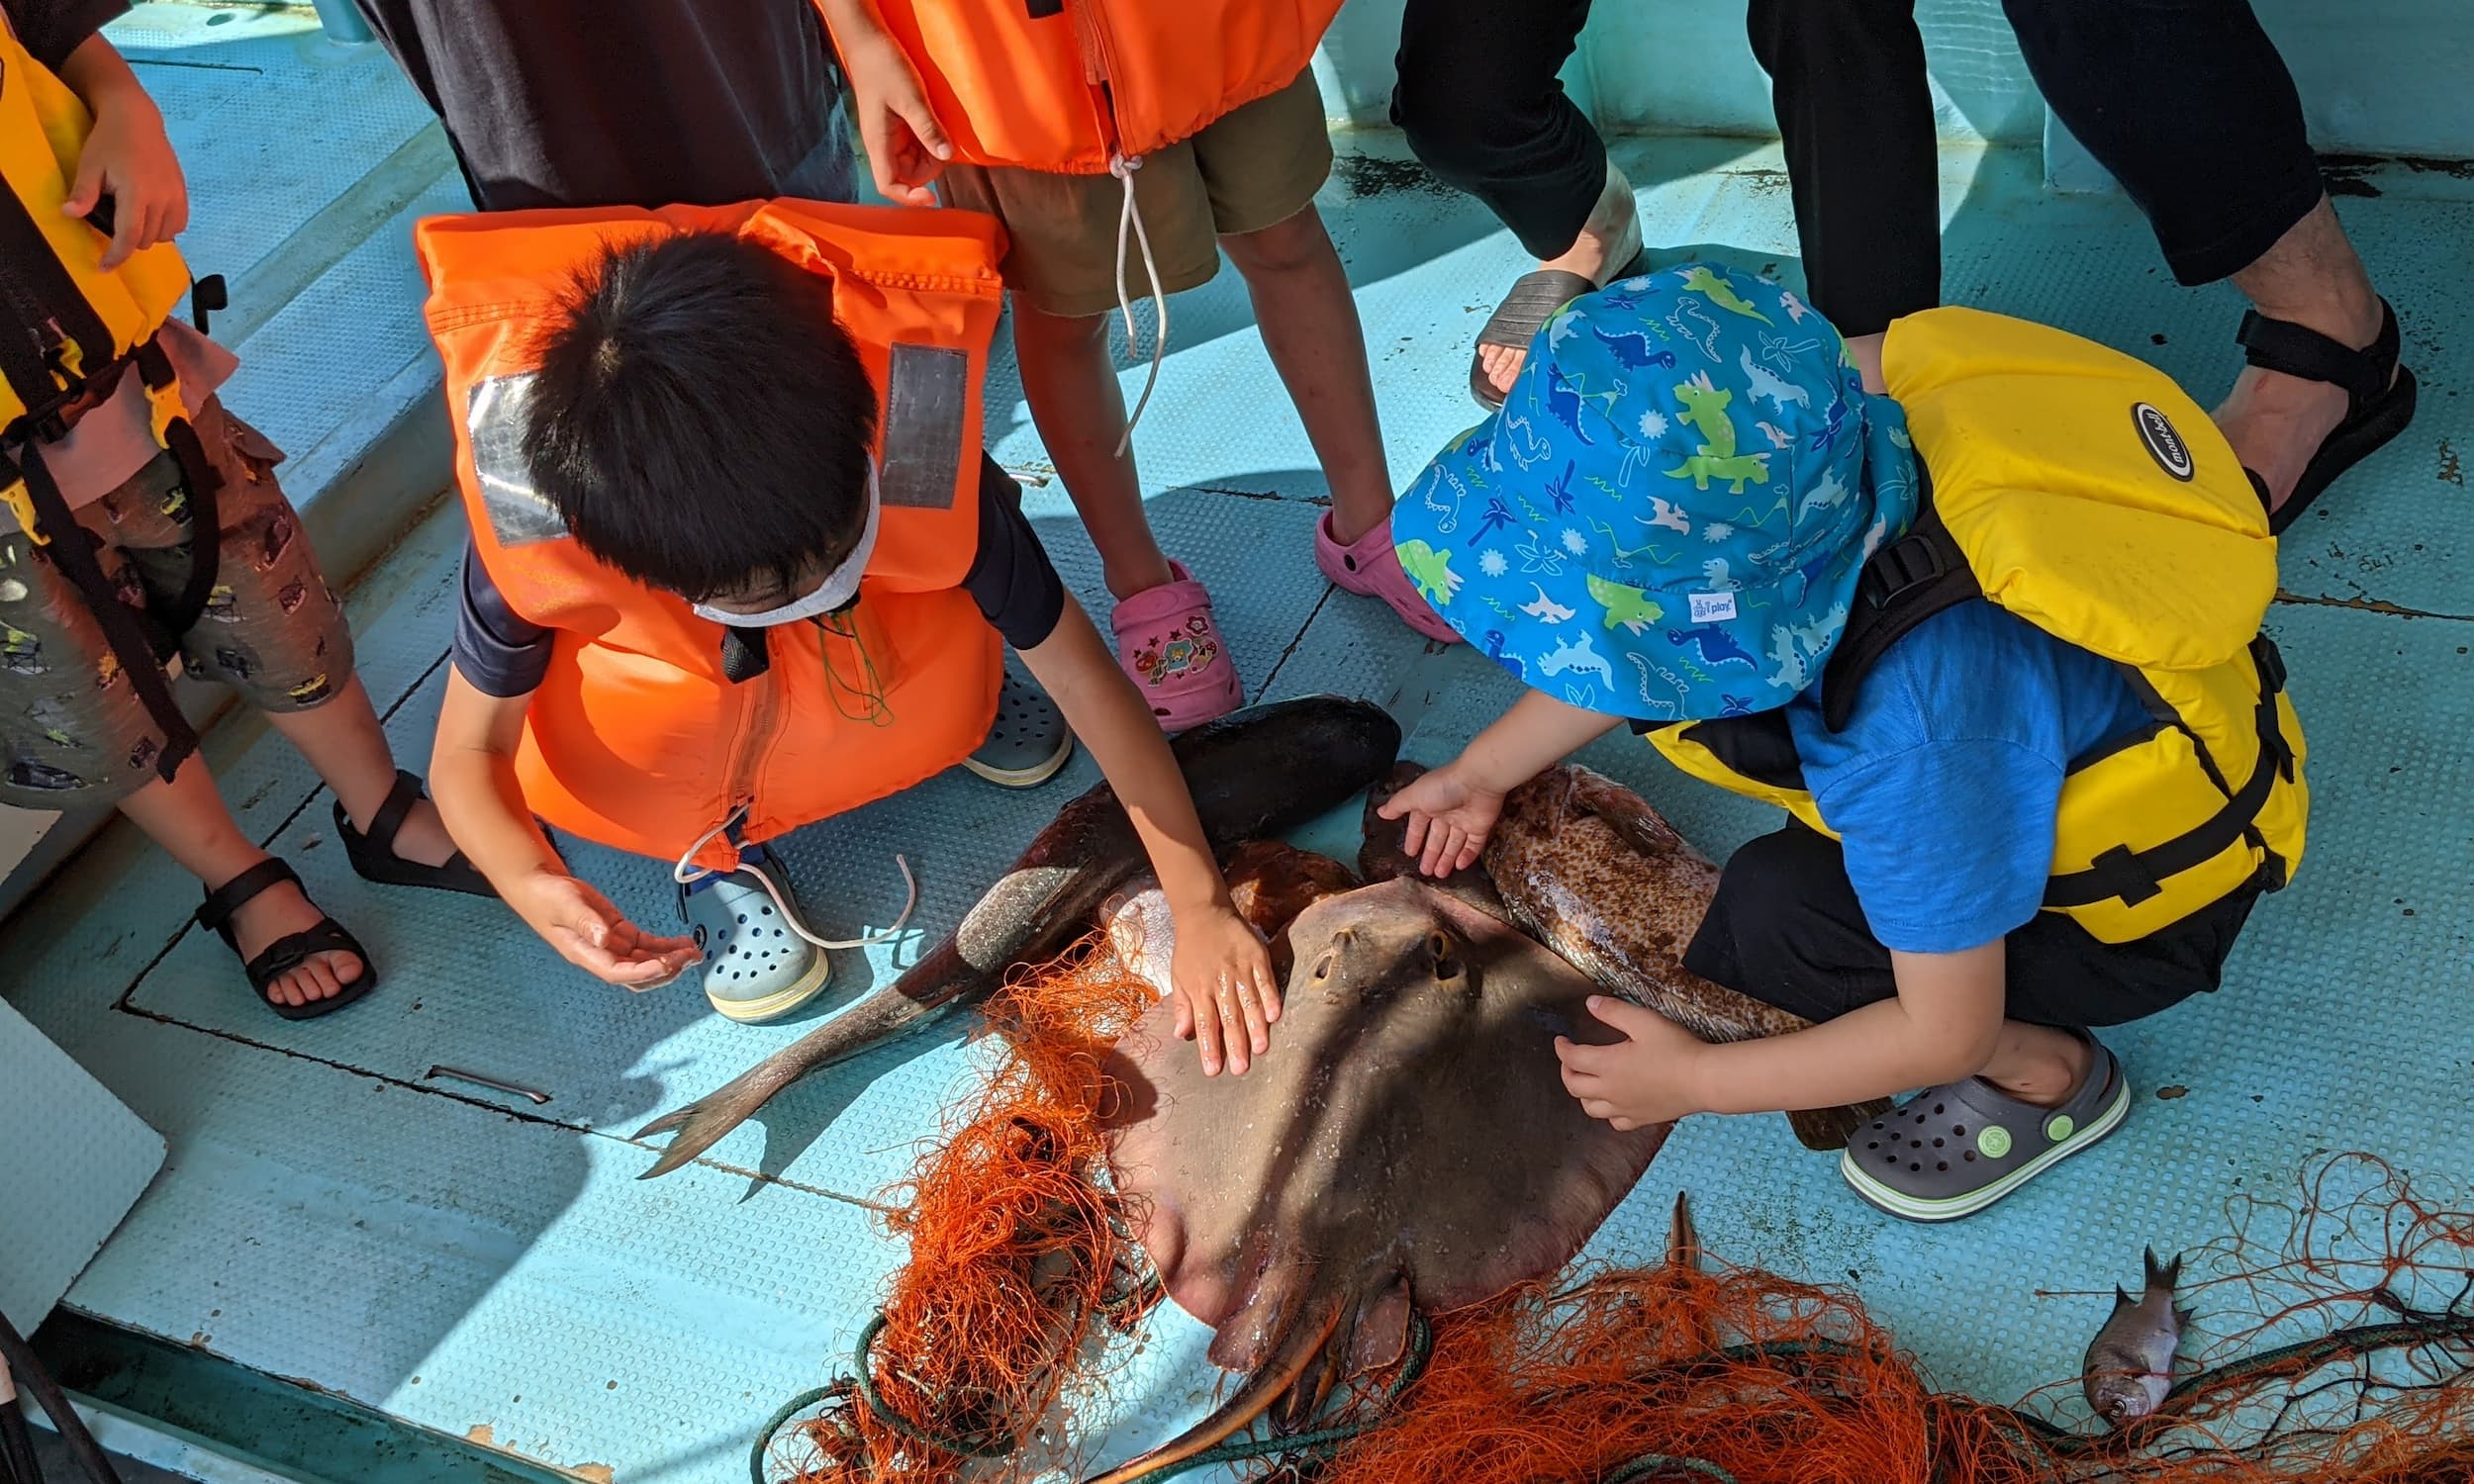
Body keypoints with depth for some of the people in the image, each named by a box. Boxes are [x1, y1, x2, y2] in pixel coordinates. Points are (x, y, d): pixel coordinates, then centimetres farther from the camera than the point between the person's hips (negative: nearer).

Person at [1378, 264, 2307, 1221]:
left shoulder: (1916, 737, -41)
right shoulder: (1813, 514, -22)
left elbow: (1948, 1036, -26)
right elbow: (1640, 653, 0)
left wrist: (1694, 1083, -17)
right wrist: (1482, 771, 9)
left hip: (2154, 907, -7)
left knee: (1767, 919, -22)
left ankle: (2048, 1074, 1)